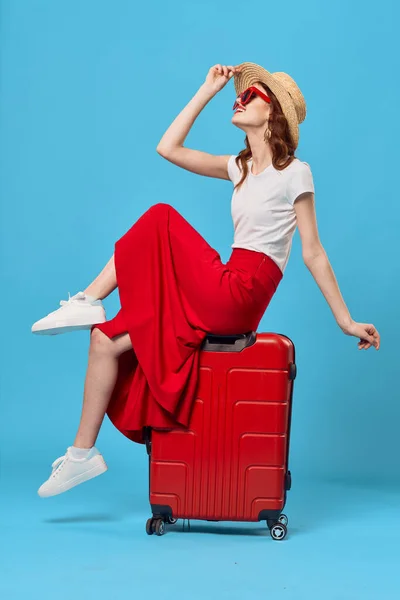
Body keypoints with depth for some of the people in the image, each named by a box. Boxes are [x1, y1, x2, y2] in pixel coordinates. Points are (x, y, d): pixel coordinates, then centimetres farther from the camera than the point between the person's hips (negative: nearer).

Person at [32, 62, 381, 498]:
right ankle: (82, 454, 5)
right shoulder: (241, 167, 18)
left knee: (161, 220, -10)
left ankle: (89, 302, -3)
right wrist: (207, 91, 13)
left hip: (237, 296, -7)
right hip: (221, 299, 7)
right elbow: (168, 149, 13)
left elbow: (312, 252, -2)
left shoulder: (293, 172, -2)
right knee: (107, 340, -1)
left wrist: (345, 321, -3)